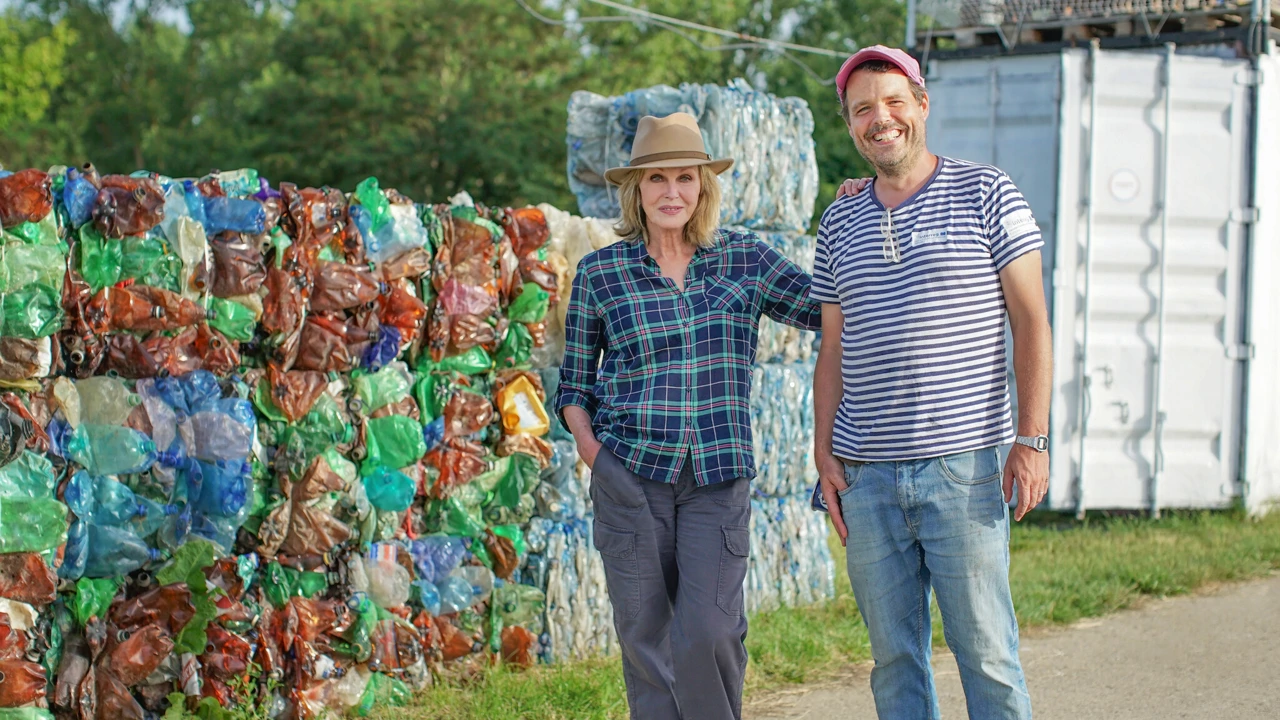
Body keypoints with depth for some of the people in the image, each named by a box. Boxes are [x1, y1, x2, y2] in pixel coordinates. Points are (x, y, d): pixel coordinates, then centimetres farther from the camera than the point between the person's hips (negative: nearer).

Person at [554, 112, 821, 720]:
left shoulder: (744, 260, 5)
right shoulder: (600, 273, 4)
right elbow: (574, 382, 12)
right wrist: (590, 447, -3)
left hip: (718, 478, 0)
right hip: (629, 474, 0)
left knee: (710, 632, -13)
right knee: (645, 636, 3)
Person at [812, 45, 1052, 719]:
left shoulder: (986, 194, 2)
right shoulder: (840, 222, 14)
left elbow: (1031, 322, -1)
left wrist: (1031, 437, -9)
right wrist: (825, 454, 8)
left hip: (962, 466, -4)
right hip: (867, 474, 4)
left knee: (985, 649, -4)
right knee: (893, 656, 7)